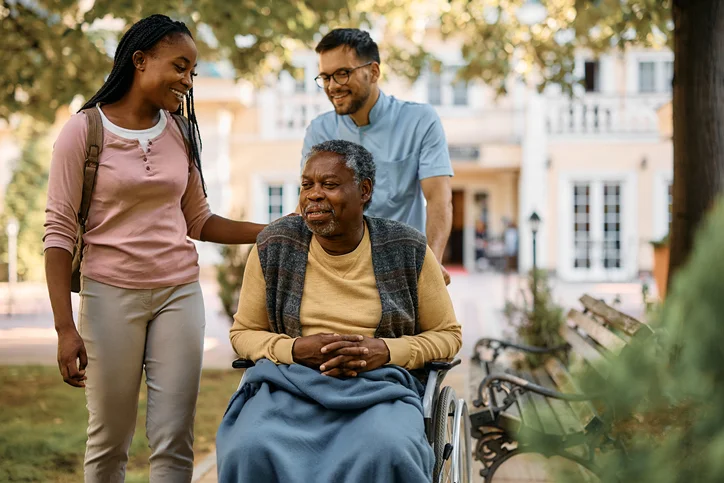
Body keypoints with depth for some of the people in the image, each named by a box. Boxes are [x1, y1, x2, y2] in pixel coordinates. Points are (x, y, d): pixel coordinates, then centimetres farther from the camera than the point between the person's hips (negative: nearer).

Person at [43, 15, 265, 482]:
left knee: (174, 443, 1)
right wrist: (66, 328, -13)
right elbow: (59, 232, -6)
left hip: (179, 292, 4)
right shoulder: (84, 131, -5)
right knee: (109, 442, 3)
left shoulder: (179, 133, 8)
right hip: (111, 294, -4)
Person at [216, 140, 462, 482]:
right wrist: (295, 349, -9)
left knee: (387, 451, -36)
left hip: (380, 385, -1)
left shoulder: (407, 251, 2)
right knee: (250, 450, -33)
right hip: (290, 382, 1)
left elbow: (447, 334, 9)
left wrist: (385, 351, -11)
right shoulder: (274, 247, 4)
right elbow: (243, 333, 13)